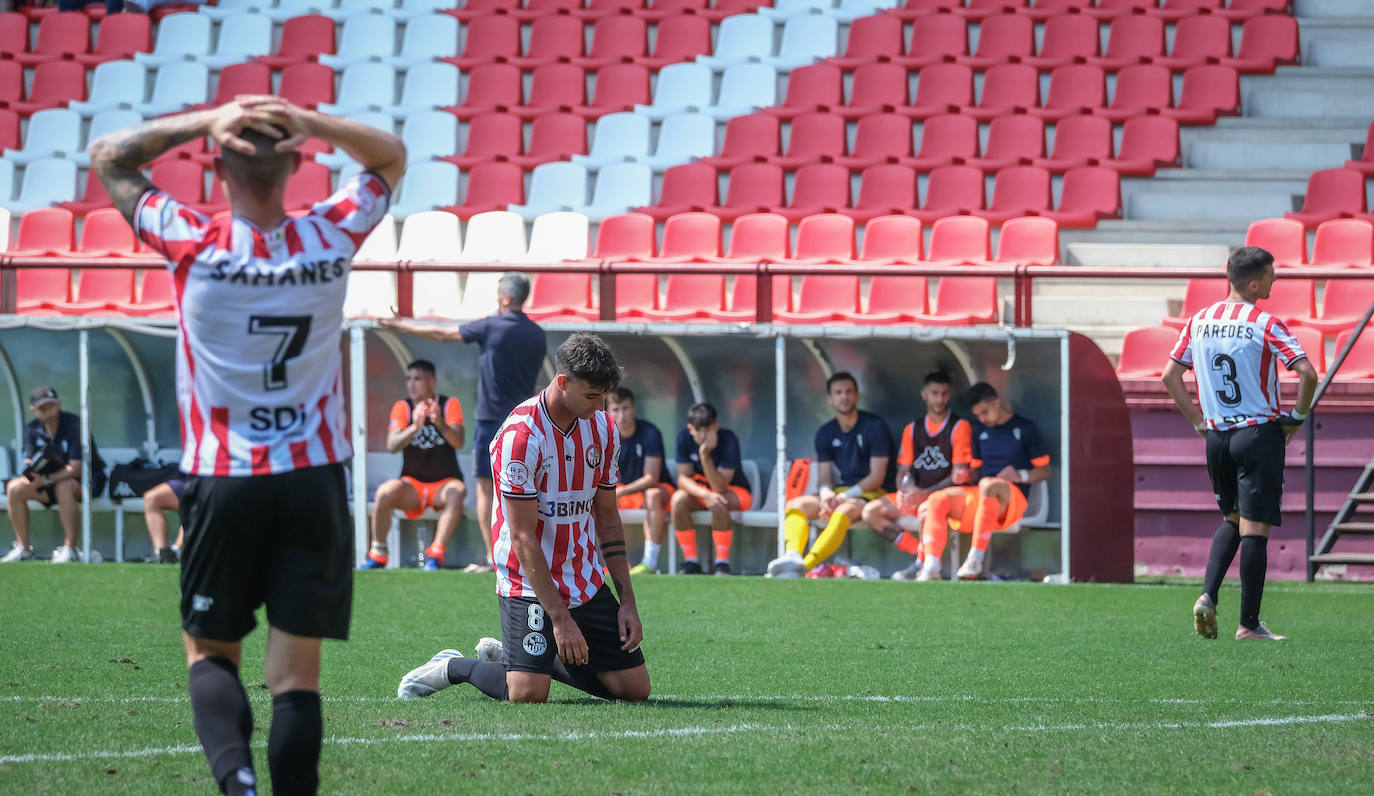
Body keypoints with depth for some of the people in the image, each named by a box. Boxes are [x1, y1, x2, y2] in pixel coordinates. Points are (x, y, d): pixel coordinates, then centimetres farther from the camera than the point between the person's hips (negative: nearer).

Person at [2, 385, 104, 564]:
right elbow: (29, 463, -3)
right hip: (52, 480, 6)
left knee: (64, 487, -39)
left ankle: (70, 550, -34)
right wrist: (30, 469, -29)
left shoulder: (74, 425, -19)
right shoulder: (32, 429, 0)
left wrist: (46, 480, -35)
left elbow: (75, 468, -24)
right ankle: (23, 548, -8)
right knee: (14, 488, -13)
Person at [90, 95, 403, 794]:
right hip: (315, 481, 1)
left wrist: (205, 122, -6)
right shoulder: (331, 239, -4)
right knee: (296, 672, 1)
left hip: (222, 483, -1)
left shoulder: (193, 245, -9)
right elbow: (391, 157, 16)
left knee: (209, 652, 12)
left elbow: (107, 158, 5)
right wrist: (312, 124, -4)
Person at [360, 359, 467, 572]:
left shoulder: (449, 405, 0)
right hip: (412, 484, 1)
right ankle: (378, 554, -13)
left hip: (444, 483, -1)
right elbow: (392, 445, -13)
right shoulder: (402, 407, 3)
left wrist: (441, 424, -37)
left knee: (457, 491, -35)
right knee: (385, 493, -29)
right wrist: (415, 427, -32)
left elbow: (458, 442, -16)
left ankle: (436, 553, -34)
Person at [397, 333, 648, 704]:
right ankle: (451, 667, 11)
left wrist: (628, 602, 5)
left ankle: (510, 655, 20)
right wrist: (559, 617, -22)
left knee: (635, 687, 1)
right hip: (529, 585, -7)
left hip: (587, 584, 7)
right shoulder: (521, 436, -20)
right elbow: (523, 538, -20)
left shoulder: (604, 429, 3)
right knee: (527, 693, -23)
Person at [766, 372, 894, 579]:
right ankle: (792, 556, -46)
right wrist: (826, 494, -15)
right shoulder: (825, 434, 13)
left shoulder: (875, 427, -4)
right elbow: (824, 477, 10)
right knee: (795, 505, -20)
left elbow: (877, 477, -8)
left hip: (870, 493, -6)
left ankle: (807, 565, -55)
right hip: (839, 493, 6)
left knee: (844, 510, -39)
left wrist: (845, 496, -17)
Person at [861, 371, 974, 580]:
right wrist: (906, 489, -13)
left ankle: (921, 564, -20)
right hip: (916, 496, 6)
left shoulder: (960, 427, -1)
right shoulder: (912, 430, 16)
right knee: (871, 512, -15)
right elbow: (903, 471, 12)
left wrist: (925, 494, -20)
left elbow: (959, 476, -8)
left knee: (926, 510, -40)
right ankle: (921, 553, -22)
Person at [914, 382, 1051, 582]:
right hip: (978, 495, 6)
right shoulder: (980, 430, 22)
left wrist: (1021, 476, -14)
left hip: (1013, 496, -6)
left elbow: (1045, 471, 5)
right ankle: (931, 567, -38)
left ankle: (975, 559, -47)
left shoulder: (1026, 429, 5)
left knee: (988, 485, -42)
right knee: (936, 500, -21)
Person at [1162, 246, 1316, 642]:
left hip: (1217, 436, 6)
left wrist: (1197, 420, 14)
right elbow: (1308, 373, -19)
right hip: (1260, 432, -6)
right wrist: (1297, 416, -4)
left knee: (1232, 519, 22)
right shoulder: (1266, 325, -11)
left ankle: (1208, 596, 4)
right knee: (1255, 527, -2)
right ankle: (1249, 624, -1)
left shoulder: (1198, 322, 6)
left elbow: (1170, 376, 9)